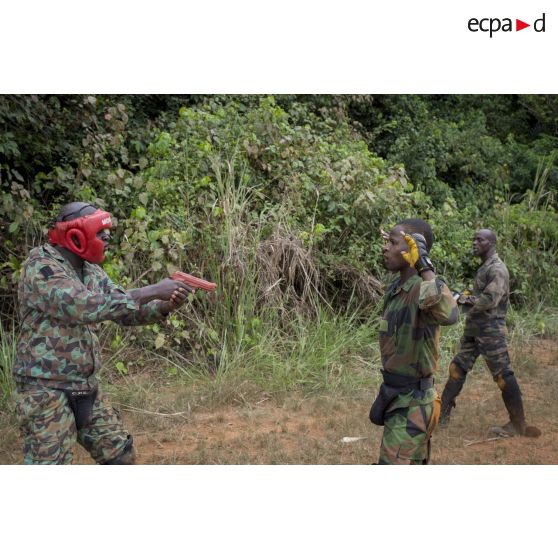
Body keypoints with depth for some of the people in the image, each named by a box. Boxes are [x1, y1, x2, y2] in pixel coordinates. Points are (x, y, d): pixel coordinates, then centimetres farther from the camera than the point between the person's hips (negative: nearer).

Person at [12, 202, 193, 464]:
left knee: (120, 453, 16)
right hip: (46, 391, -8)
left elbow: (125, 310, 11)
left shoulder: (90, 270, 7)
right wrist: (153, 291, -26)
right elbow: (86, 307, -31)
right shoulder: (41, 267, -18)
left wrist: (165, 307, -10)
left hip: (86, 388, 8)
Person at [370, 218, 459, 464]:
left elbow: (449, 314, -47)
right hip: (399, 398, 10)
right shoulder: (394, 290, 8)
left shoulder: (425, 289, -22)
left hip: (411, 405, -10)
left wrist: (424, 266, -39)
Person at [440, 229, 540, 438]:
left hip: (491, 330, -10)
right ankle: (442, 414, 18)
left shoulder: (497, 269, -15)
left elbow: (489, 300, -25)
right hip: (474, 329, 10)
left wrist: (465, 300, -15)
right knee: (457, 368, 11)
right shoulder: (483, 268, 15)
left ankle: (518, 424, 3)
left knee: (502, 375, -5)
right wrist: (468, 299, 5)